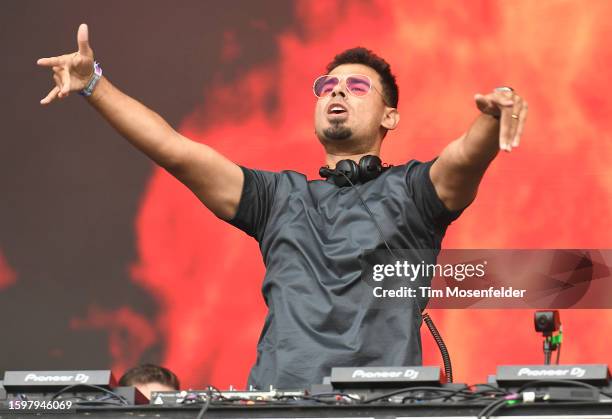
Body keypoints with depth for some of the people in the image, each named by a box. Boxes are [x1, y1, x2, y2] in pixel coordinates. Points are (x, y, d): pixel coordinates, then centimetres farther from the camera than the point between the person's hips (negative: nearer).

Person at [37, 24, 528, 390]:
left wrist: (492, 118, -31)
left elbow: (465, 159, -7)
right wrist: (94, 84, 5)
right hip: (279, 404, 2)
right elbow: (174, 150, 15)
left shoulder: (409, 191, 15)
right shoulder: (281, 197, 24)